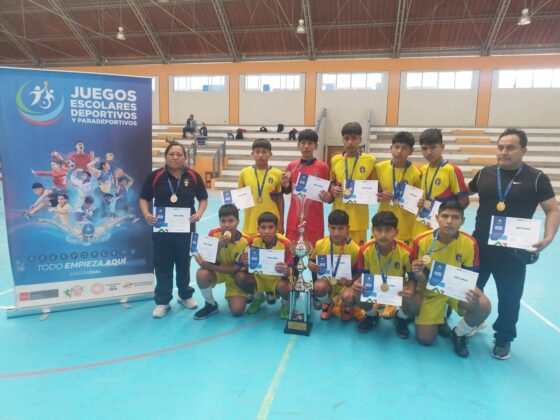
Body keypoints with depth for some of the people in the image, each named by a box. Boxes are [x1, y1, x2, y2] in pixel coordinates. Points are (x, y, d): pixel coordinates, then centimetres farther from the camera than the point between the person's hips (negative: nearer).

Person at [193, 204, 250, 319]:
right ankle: (211, 304, -6)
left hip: (235, 275, -2)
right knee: (201, 274, -32)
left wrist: (206, 265, -30)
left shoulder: (244, 241, -24)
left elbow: (235, 270, -22)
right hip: (217, 270, 2)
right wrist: (219, 245, -37)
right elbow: (210, 260, -17)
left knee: (237, 311, -18)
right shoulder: (214, 234, -17)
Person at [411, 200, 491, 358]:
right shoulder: (421, 241, -21)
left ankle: (459, 334, 3)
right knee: (425, 339, -7)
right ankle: (440, 313, 28)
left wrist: (474, 293, -32)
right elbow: (421, 280, -14)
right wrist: (418, 274, -39)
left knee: (483, 307, -31)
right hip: (431, 291, -1)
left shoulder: (470, 243, -18)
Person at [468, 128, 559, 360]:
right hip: (479, 246, 3)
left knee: (509, 298, 8)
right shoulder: (484, 174, 4)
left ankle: (503, 339, 29)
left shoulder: (536, 178, -5)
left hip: (513, 251, -3)